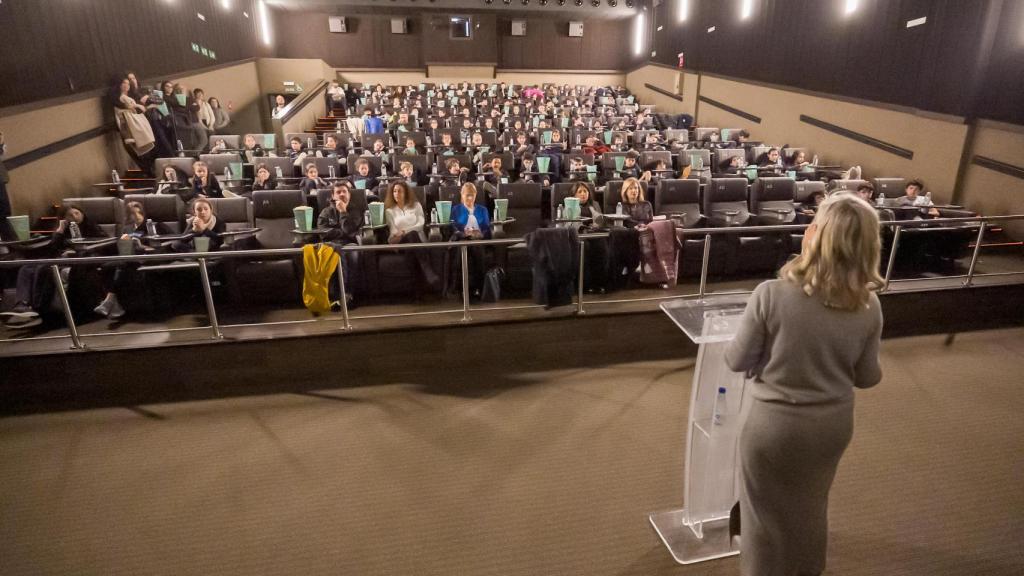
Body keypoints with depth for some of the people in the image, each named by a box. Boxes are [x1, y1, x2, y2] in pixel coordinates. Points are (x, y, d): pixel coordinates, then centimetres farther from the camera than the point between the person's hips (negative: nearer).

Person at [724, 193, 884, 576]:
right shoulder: (868, 307, -14)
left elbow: (737, 361, -15)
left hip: (772, 422, -4)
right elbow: (867, 377, -2)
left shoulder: (771, 294, -26)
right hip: (831, 424, 4)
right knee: (810, 509, 29)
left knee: (766, 513, 19)